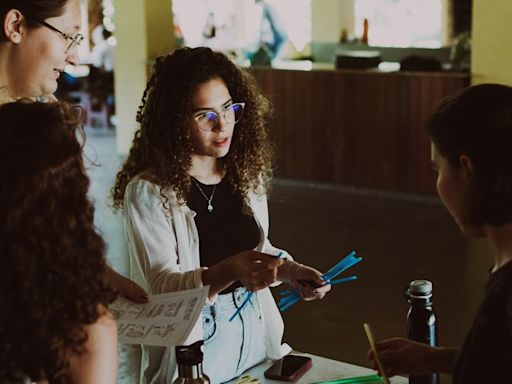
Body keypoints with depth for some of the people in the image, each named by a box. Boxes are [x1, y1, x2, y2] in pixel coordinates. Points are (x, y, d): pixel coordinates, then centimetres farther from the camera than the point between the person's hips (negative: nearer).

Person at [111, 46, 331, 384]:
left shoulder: (247, 172, 0)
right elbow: (162, 286, -20)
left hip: (256, 329, 6)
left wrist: (289, 269, -7)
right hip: (191, 339, -6)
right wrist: (228, 272, -37)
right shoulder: (147, 191, -18)